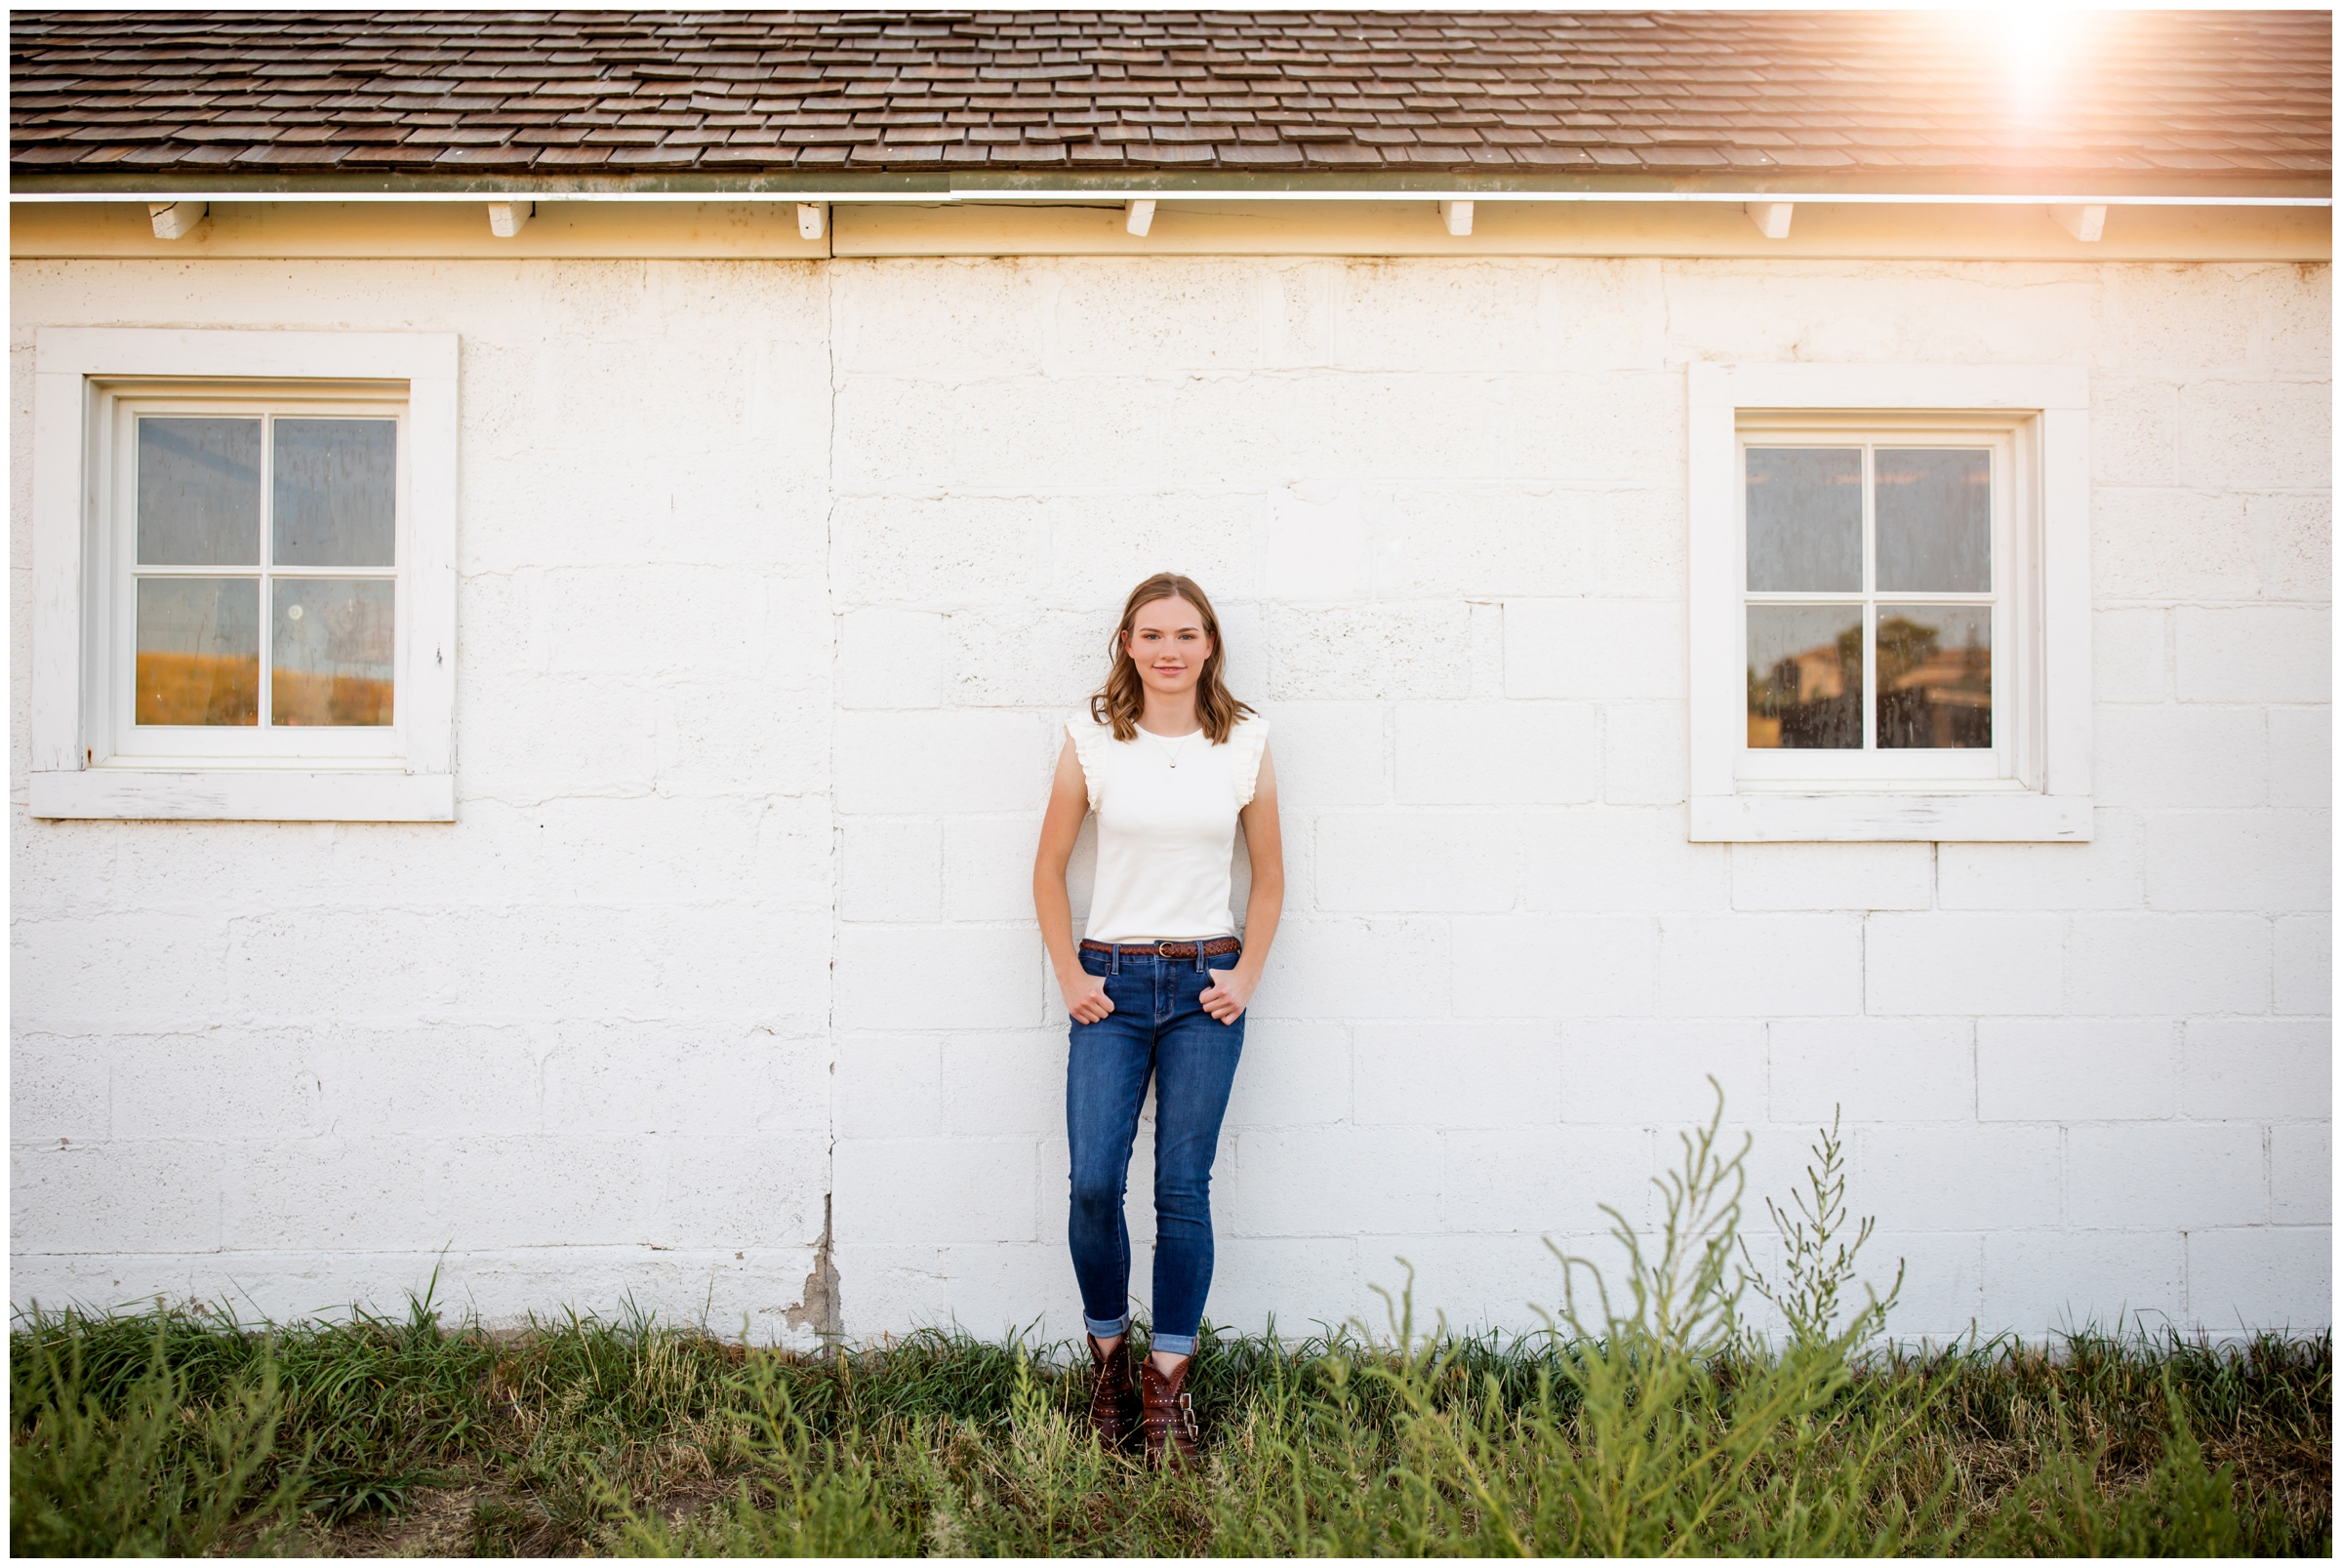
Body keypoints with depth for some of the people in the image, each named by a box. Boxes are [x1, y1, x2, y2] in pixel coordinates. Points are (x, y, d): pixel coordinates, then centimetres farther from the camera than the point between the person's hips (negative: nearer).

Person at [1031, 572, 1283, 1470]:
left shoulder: (1245, 741, 4)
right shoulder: (1092, 738, 1)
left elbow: (1269, 875, 11)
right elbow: (1049, 868, 6)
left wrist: (1246, 975, 2)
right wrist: (1069, 977, 0)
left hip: (1205, 984, 1)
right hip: (1113, 981, 0)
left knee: (1184, 1187, 2)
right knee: (1093, 1183, -6)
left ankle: (1166, 1384, 15)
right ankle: (1109, 1355, 19)